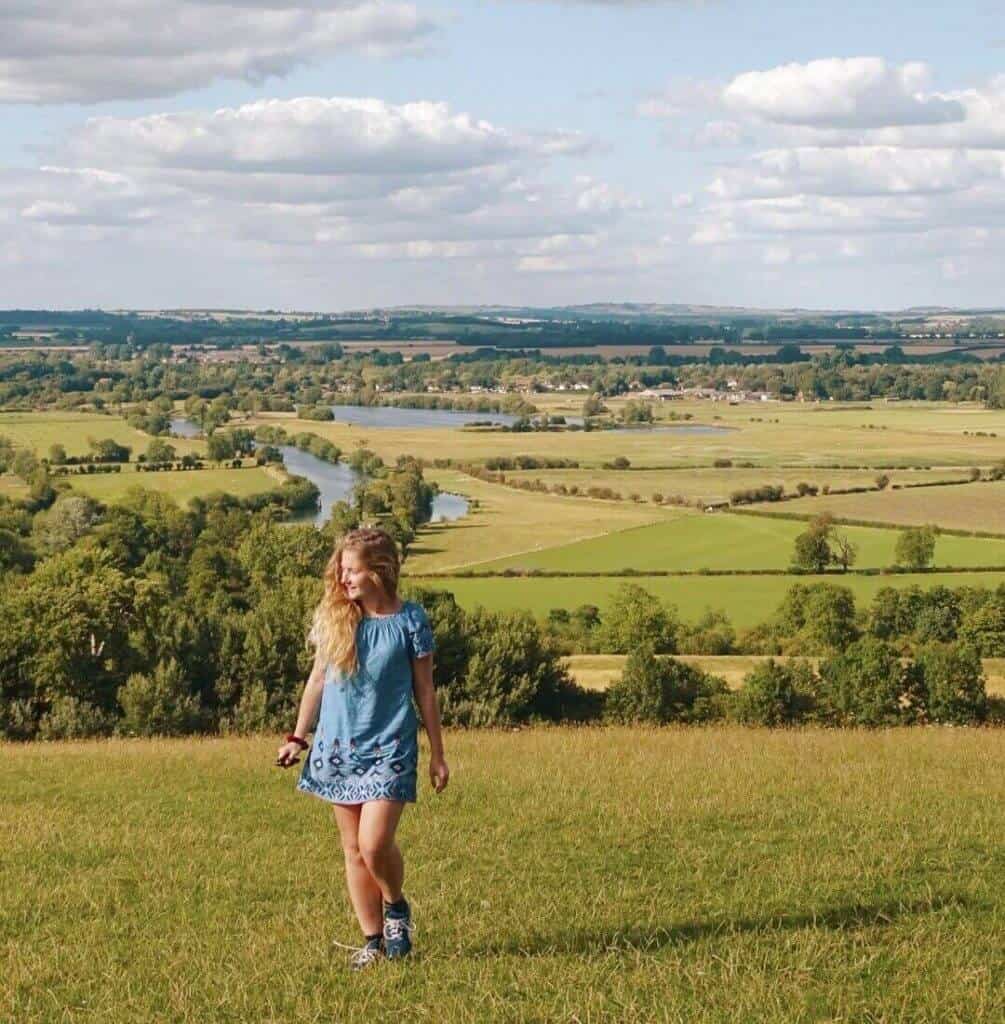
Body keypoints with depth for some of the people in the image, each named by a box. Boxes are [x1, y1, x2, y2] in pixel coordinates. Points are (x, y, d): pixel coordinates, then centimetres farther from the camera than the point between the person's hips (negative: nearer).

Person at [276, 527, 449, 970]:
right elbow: (317, 680, 13)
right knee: (353, 849, 8)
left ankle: (396, 907, 15)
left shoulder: (409, 620, -6)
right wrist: (297, 738, 13)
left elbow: (425, 692, 0)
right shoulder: (332, 617, 3)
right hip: (338, 748, 4)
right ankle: (372, 939, 19)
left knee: (375, 844, -15)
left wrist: (438, 755, 2)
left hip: (389, 750, -4)